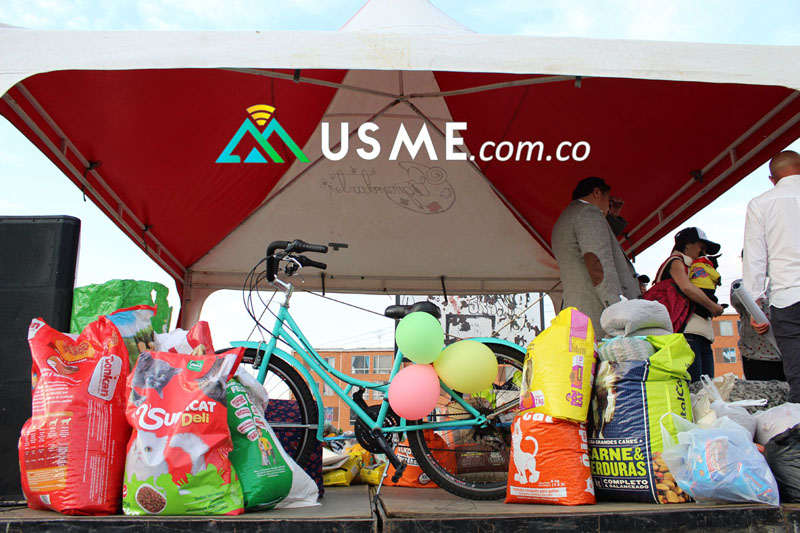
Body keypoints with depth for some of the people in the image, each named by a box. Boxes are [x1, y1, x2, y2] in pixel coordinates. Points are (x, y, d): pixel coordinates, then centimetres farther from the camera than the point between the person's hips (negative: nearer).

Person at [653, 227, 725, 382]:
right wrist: (714, 307, -7)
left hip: (703, 336, 9)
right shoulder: (676, 261, 5)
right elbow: (687, 287, -15)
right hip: (688, 334, -9)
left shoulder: (694, 268, 32)